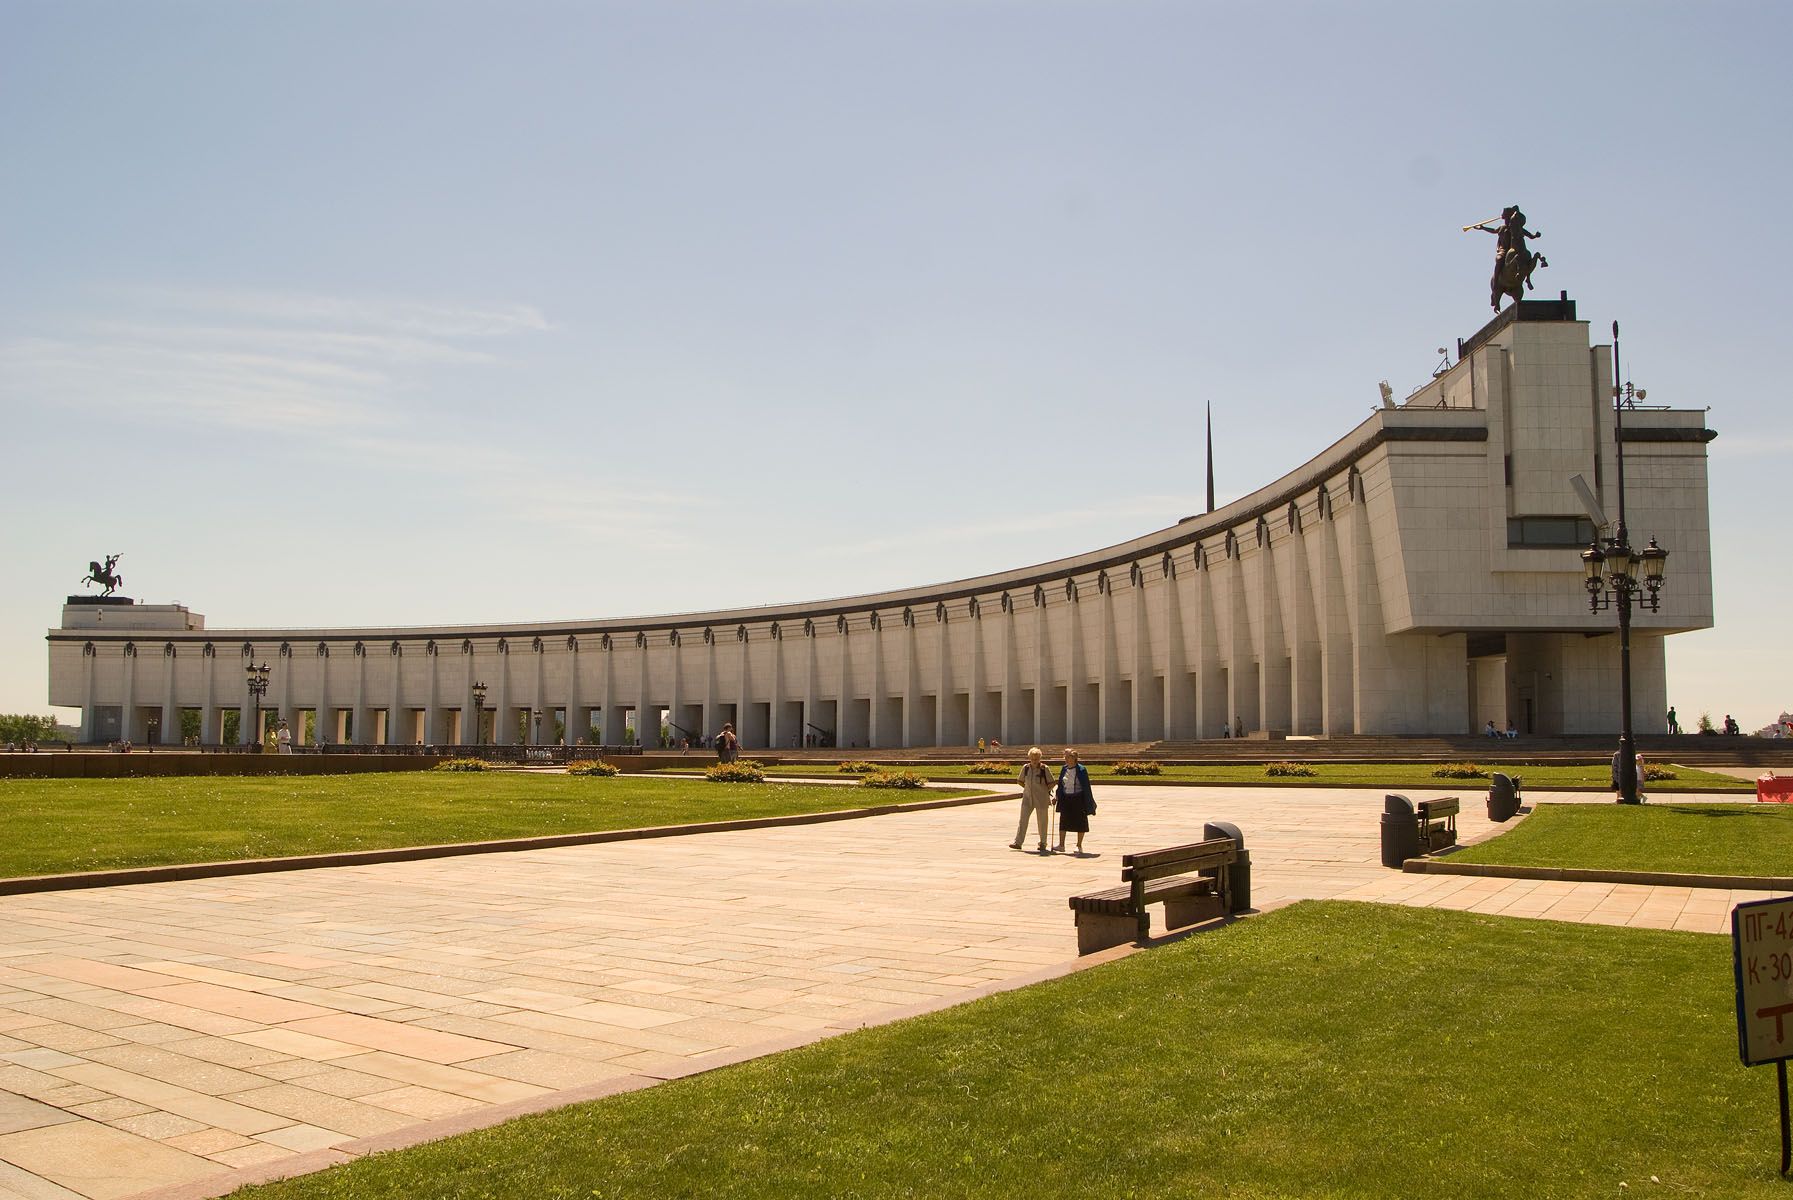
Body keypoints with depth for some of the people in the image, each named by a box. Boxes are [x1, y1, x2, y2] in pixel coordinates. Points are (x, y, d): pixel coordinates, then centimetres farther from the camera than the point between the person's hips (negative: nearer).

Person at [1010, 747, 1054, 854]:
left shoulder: (1044, 769, -8)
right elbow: (1020, 781, 15)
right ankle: (1017, 842, -3)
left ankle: (1043, 843, 19)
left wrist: (1045, 791, -1)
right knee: (1023, 820, -3)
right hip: (1027, 798, 3)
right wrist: (1029, 789, 8)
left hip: (1041, 800, -3)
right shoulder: (1025, 768, 1)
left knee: (1042, 822, 6)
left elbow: (1051, 783, 0)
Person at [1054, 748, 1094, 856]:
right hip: (1066, 799, 5)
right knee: (1063, 821, 7)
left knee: (1080, 822, 2)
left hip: (1078, 799, -5)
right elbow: (1060, 785, 14)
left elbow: (1086, 786, -8)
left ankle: (1079, 846, 13)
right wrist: (1057, 797, 11)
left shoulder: (1081, 770, -10)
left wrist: (1088, 802, -10)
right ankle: (1061, 845, 14)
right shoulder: (1064, 769, 6)